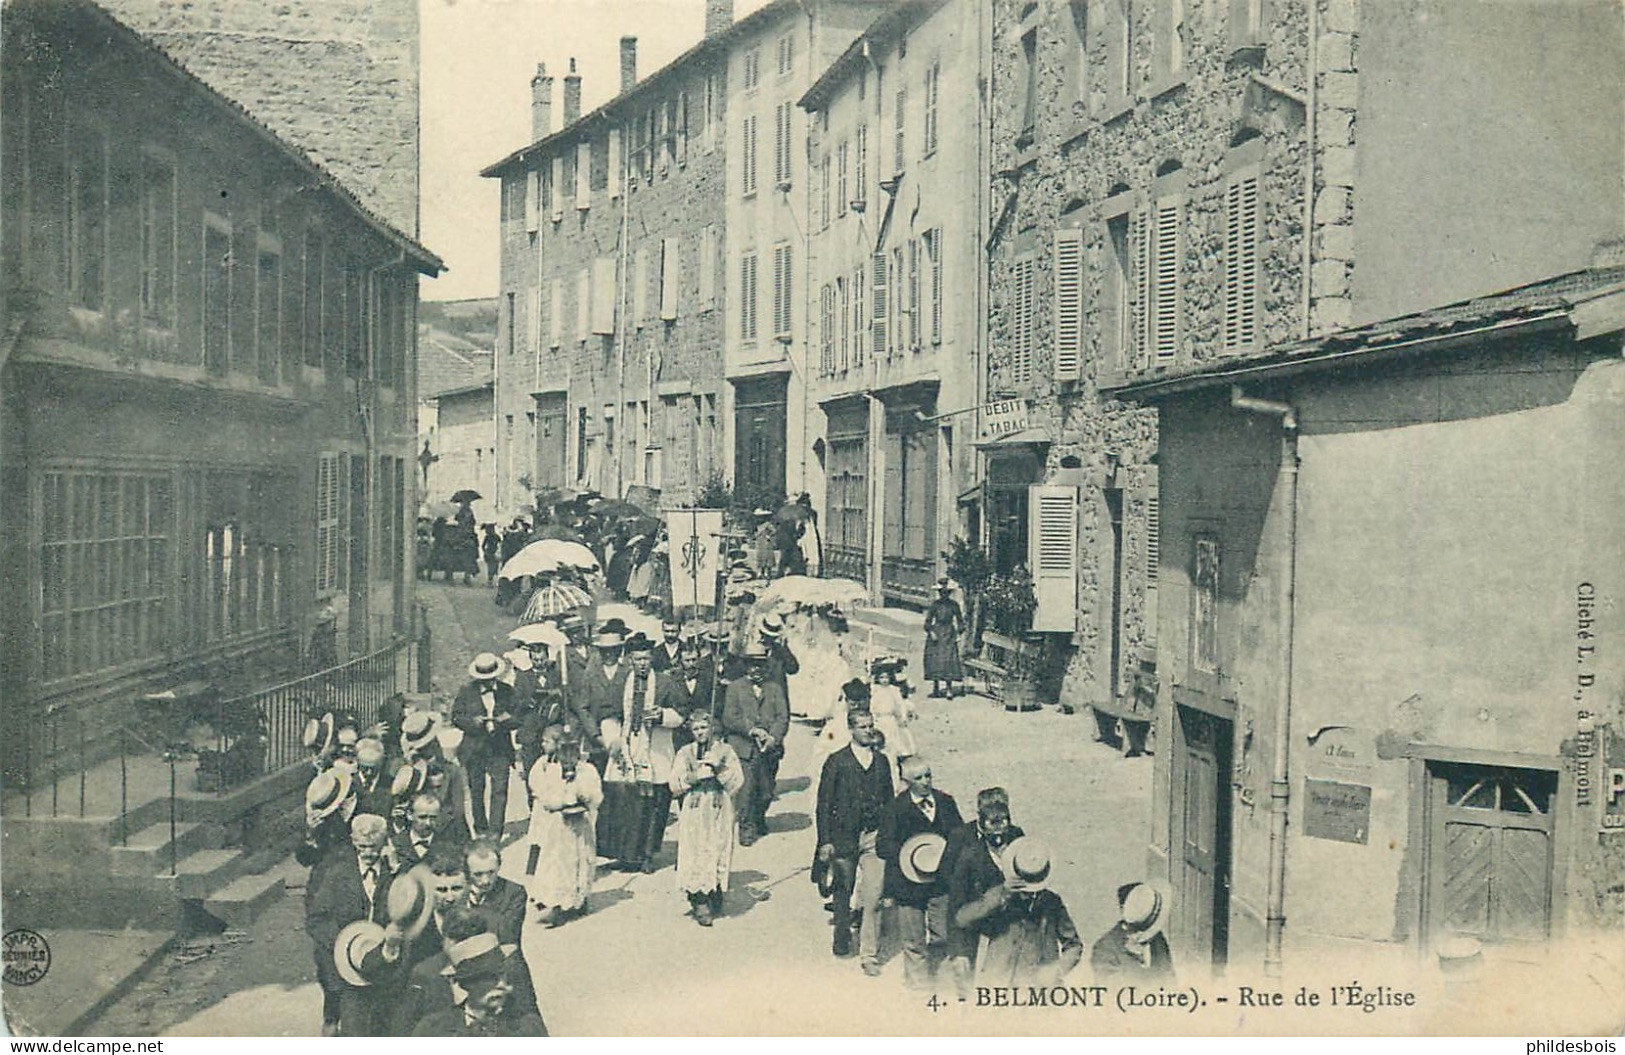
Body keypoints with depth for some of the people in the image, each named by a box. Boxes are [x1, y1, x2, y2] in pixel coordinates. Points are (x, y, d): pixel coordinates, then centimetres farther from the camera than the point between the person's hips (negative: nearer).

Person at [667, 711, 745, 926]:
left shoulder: (725, 751, 8)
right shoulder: (685, 753, 10)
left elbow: (738, 781, -1)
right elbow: (675, 785, 1)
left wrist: (719, 768, -14)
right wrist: (696, 776, -12)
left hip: (719, 813, 0)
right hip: (693, 814, 0)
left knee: (717, 856, -1)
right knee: (695, 857, -6)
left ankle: (715, 901, 12)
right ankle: (700, 904, -2)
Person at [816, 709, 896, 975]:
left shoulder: (882, 761, 9)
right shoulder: (836, 762, -2)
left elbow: (889, 800, 14)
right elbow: (824, 804, -2)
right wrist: (825, 841, -7)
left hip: (874, 836, 2)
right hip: (843, 837, -2)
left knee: (873, 898, -7)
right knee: (843, 895, 11)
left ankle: (870, 954, 0)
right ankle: (842, 942, 32)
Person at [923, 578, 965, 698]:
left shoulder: (954, 604, 3)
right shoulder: (935, 604, 2)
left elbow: (960, 621, 9)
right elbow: (928, 621, 4)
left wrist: (959, 634, -1)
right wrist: (931, 632, -10)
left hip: (949, 634, -1)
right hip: (936, 632, 1)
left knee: (949, 660, -8)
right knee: (935, 660, 1)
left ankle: (949, 689, -5)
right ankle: (936, 688, 8)